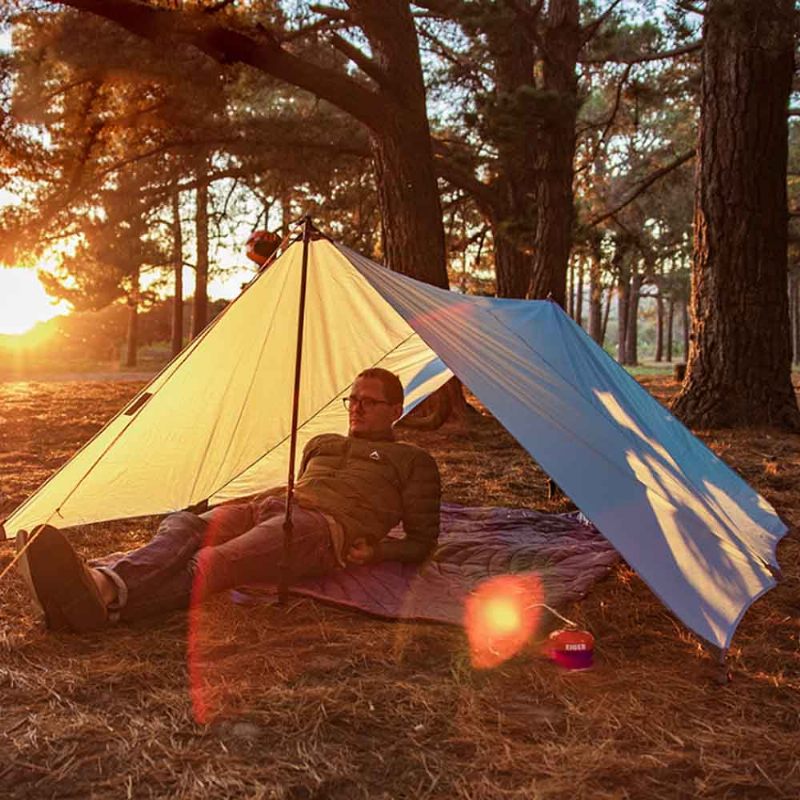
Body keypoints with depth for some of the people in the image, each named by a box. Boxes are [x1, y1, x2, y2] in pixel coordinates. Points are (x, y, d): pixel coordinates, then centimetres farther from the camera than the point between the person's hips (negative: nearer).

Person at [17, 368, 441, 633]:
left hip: (327, 527, -7)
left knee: (215, 561, -37)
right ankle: (100, 580, -57)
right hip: (273, 507, 7)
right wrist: (265, 500, 16)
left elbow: (421, 540, 15)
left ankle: (106, 599, -62)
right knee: (182, 527, -28)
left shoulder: (413, 461, 20)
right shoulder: (319, 443, 37)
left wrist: (375, 551, -4)